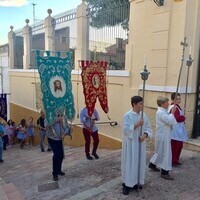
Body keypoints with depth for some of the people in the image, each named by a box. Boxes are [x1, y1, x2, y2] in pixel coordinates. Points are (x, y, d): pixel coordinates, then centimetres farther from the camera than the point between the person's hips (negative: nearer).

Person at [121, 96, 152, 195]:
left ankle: (137, 182, 29)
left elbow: (149, 128, 7)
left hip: (140, 143, 5)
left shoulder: (144, 115, 3)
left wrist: (145, 135, -11)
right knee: (129, 163, 3)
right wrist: (137, 124, -23)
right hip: (130, 143, -5)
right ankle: (126, 184, 16)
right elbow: (126, 130, -18)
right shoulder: (127, 115, -13)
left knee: (140, 162, 13)